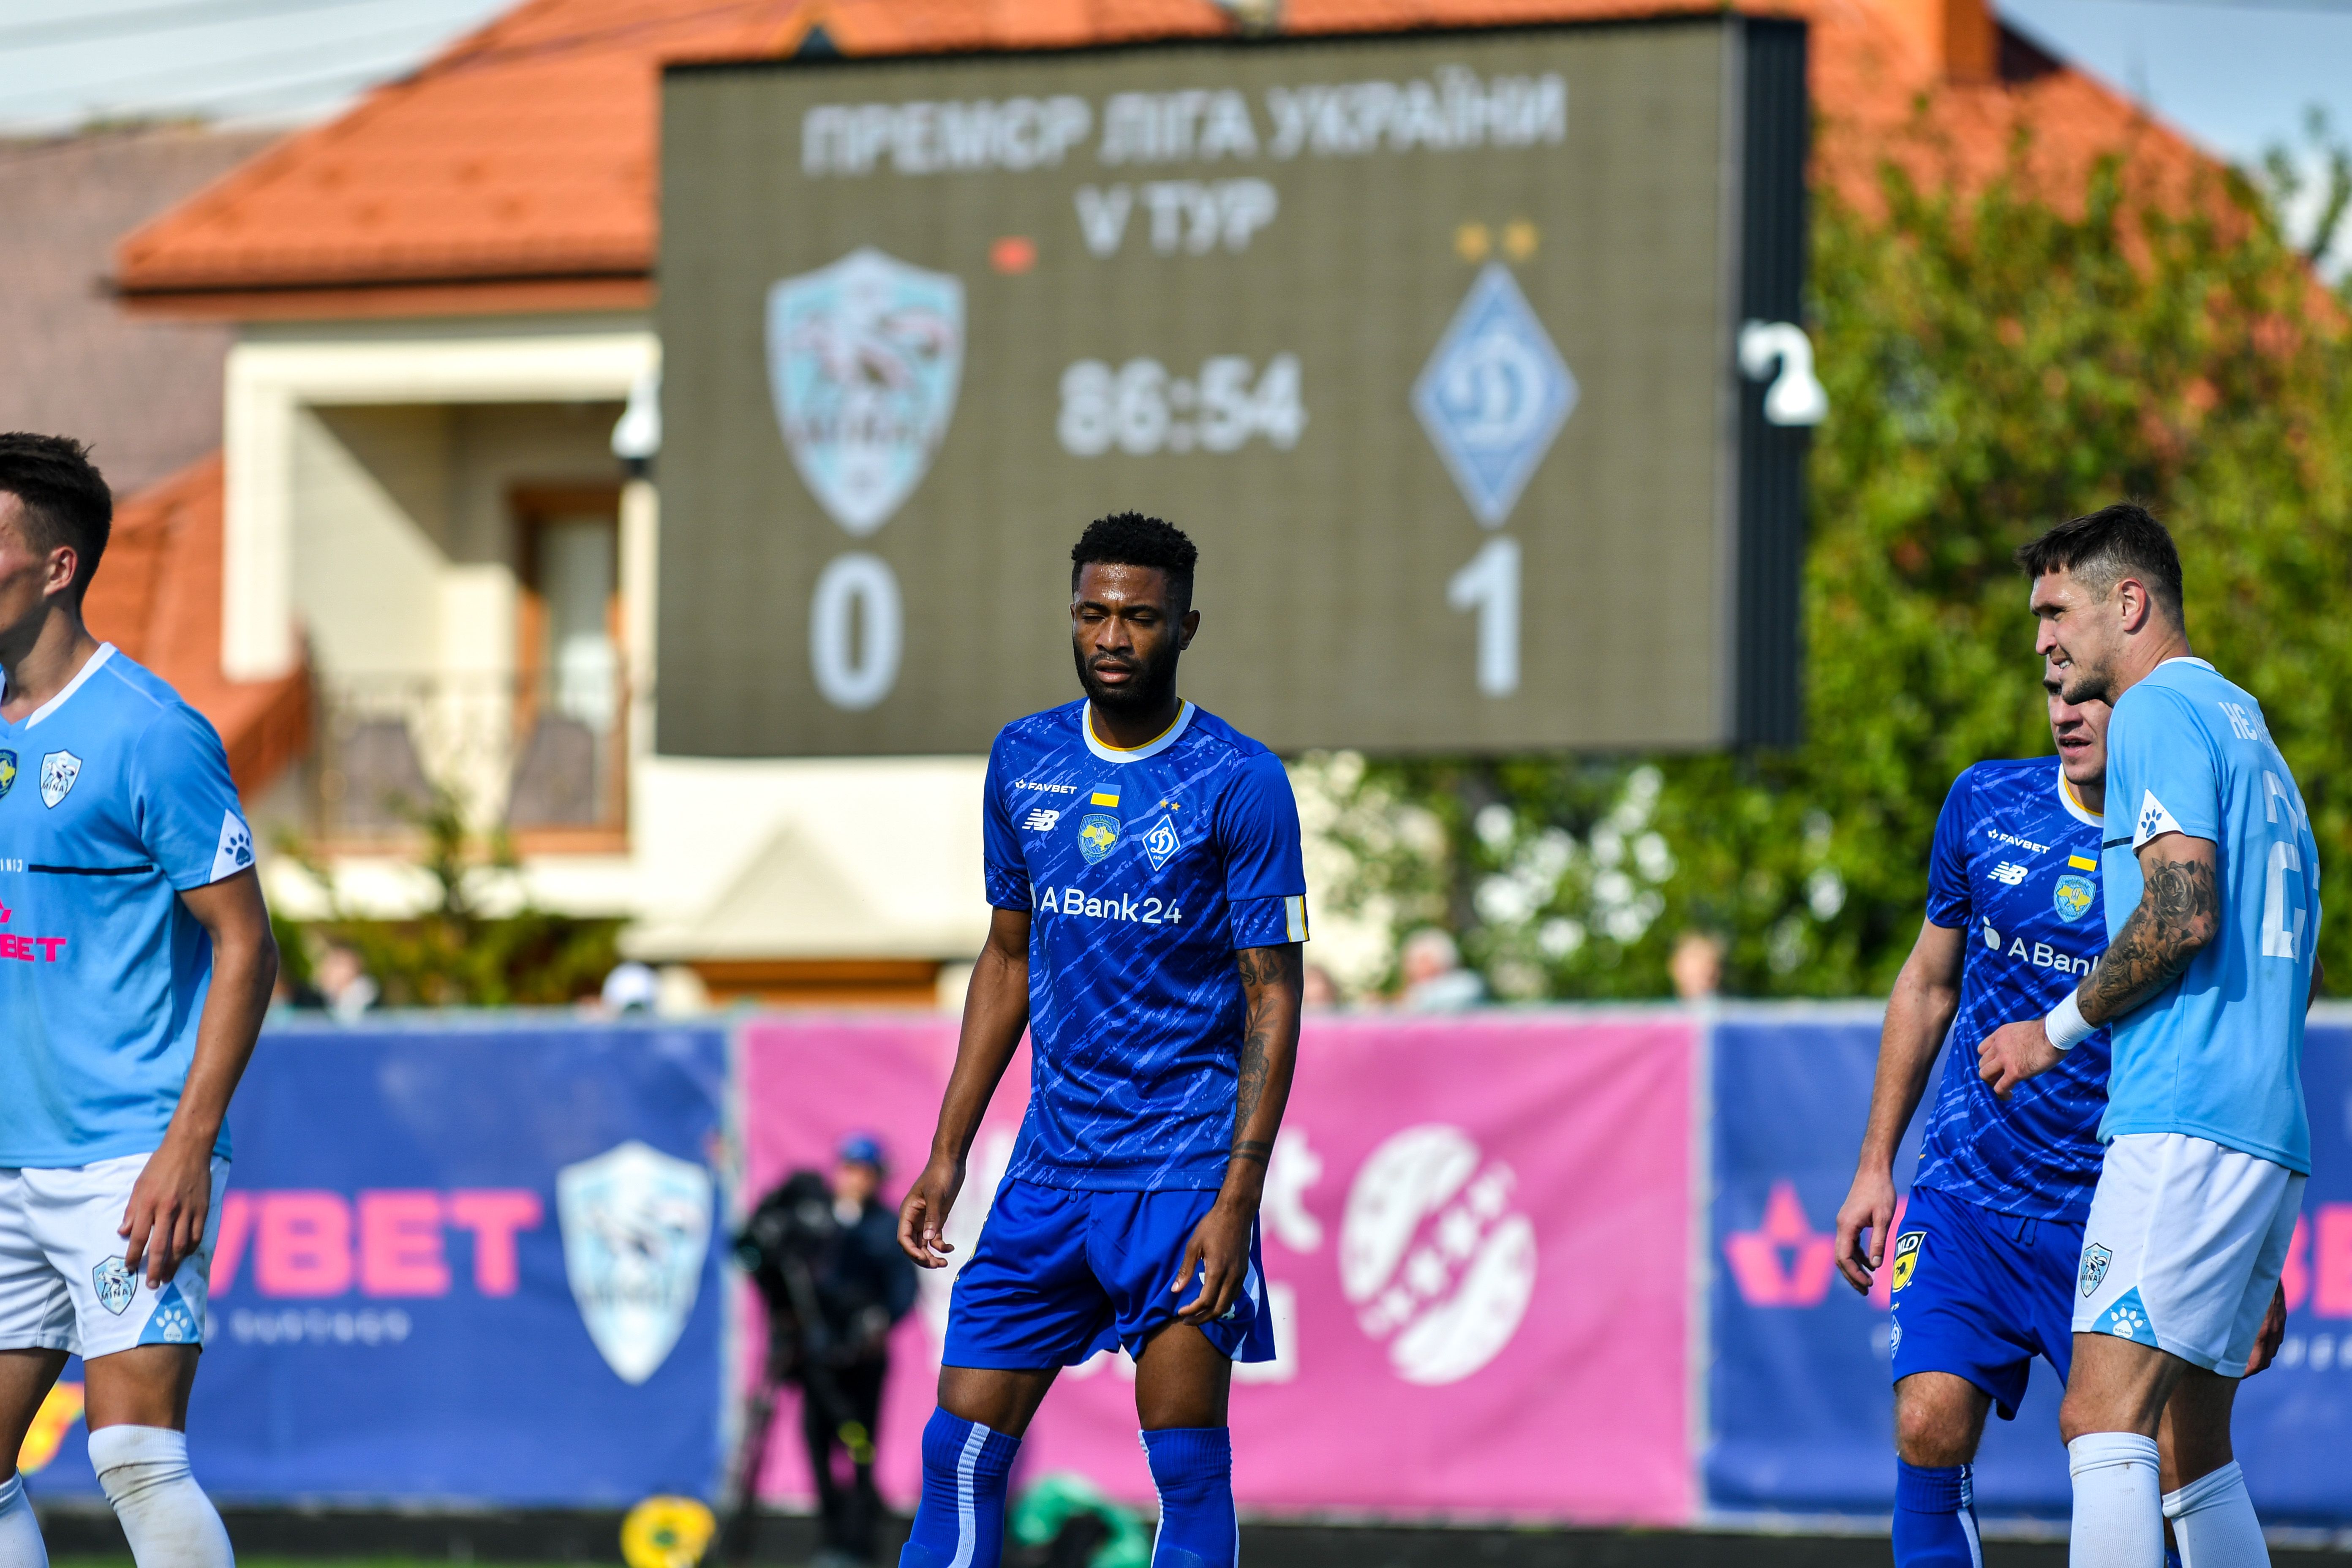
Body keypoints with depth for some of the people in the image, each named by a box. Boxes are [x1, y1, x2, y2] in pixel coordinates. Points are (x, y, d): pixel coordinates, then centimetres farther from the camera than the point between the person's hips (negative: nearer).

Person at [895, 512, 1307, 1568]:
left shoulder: (1241, 784, -7)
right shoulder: (1024, 760, 8)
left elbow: (1274, 997, -8)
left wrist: (1237, 1200, -16)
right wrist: (947, 1154, 13)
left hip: (1186, 1164, -5)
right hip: (1049, 1161, 5)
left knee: (1188, 1470, -8)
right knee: (961, 1451, 1)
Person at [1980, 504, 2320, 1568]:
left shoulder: (2158, 713, -4)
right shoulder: (2247, 728, 25)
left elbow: (2184, 912, -18)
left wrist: (2058, 1030, -5)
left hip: (2185, 1124, -10)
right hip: (2272, 1139, 10)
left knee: (2103, 1420, -17)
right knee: (2191, 1454, 10)